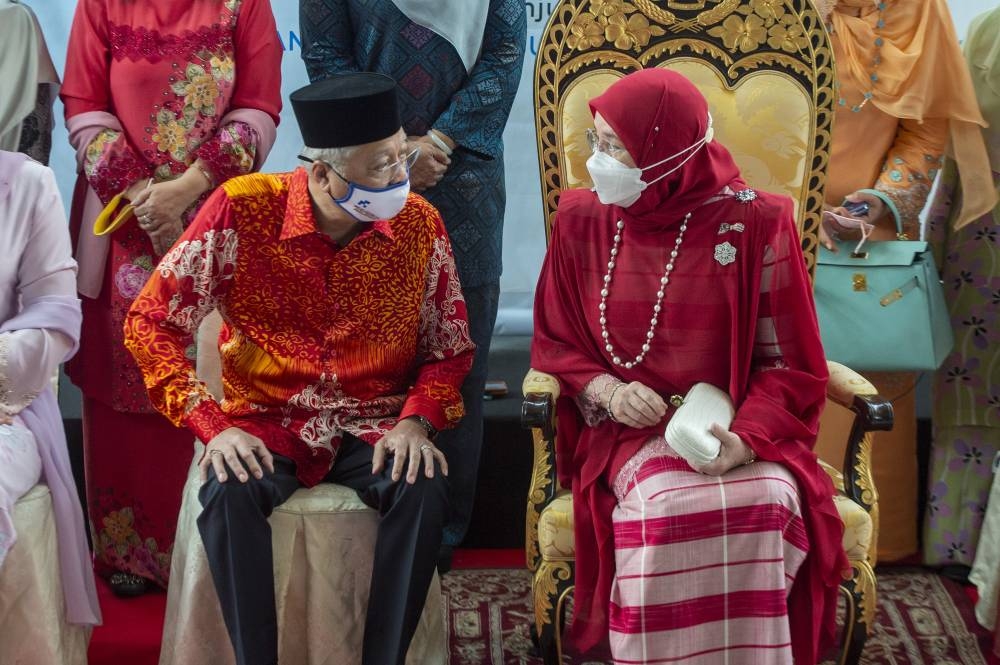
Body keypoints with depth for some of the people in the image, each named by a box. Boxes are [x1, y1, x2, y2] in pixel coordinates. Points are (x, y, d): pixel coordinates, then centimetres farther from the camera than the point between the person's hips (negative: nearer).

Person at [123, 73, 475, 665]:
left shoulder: (419, 224, -4)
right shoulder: (242, 209, -11)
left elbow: (450, 347, 7)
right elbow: (151, 322, -7)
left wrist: (415, 421, -12)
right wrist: (213, 426, -17)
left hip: (375, 427, 1)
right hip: (267, 422, -1)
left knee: (424, 489, -29)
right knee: (231, 493, -32)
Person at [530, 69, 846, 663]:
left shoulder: (754, 224, -5)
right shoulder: (581, 220, 2)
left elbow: (790, 365, -2)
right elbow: (554, 343, 10)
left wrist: (746, 439, -20)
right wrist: (607, 390, -10)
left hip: (734, 429, 0)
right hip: (629, 427, 1)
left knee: (764, 503, -32)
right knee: (667, 504, -32)